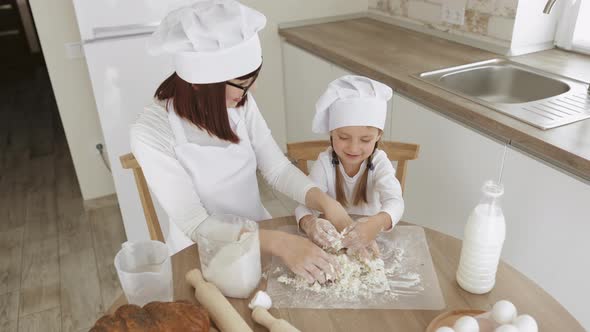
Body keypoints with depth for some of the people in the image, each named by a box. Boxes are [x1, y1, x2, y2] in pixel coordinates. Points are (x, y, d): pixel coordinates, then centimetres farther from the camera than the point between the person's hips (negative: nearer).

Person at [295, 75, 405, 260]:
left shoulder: (379, 163, -13)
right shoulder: (325, 163, -11)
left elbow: (394, 202, -27)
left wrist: (376, 224, -50)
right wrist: (309, 223, -46)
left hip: (370, 237, 0)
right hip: (333, 236, 0)